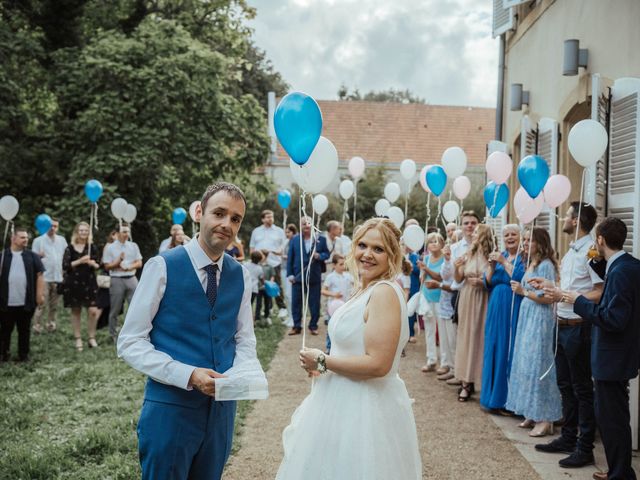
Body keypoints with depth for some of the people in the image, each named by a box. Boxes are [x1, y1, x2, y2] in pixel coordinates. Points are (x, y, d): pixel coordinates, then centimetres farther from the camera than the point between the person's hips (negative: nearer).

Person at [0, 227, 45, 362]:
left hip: (26, 302, 0)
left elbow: (39, 275, 2)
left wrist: (40, 294, -5)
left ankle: (23, 354, 21)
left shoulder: (32, 256, 3)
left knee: (24, 329, 10)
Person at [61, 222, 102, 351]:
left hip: (89, 282, 1)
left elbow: (98, 265, 12)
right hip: (73, 283, -1)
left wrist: (93, 264, -11)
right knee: (76, 311, 5)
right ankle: (78, 339, 15)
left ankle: (92, 338, 6)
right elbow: (65, 265, -6)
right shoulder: (70, 248, 2)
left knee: (93, 311, -9)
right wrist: (80, 261, -15)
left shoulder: (92, 248, 9)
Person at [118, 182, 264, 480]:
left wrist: (245, 373, -11)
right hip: (170, 407, -5)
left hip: (222, 407, 5)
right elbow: (130, 343, -11)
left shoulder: (241, 276, 5)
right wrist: (188, 375, -22)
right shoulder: (162, 267, -10)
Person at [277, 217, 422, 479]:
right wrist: (324, 362, 9)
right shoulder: (365, 290, 10)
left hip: (364, 409, -9)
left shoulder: (384, 292, -20)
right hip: (348, 402, 9)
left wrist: (322, 361, -16)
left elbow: (377, 364, -26)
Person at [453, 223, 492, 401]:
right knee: (466, 337, 5)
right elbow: (458, 279, 10)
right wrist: (456, 268, -8)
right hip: (467, 301, 4)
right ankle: (466, 380, 11)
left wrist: (482, 282, -18)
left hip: (482, 301, -4)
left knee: (479, 337, -2)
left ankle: (476, 379, 8)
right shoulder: (468, 255, 7)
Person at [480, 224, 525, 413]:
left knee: (509, 353, -5)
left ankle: (508, 400, 2)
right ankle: (494, 396, 18)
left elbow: (521, 279, -19)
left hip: (514, 312, -6)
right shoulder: (498, 256, 14)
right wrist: (492, 267, -6)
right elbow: (488, 284, 10)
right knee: (494, 351, 9)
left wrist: (504, 262, -16)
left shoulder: (524, 257, -4)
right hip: (496, 312, 6)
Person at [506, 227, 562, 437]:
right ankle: (532, 414, 18)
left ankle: (546, 420, -1)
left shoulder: (546, 265, -12)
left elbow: (548, 297, -17)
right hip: (527, 318, 9)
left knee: (538, 364, -7)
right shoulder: (530, 265, 14)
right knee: (526, 364, 10)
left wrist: (524, 292, -12)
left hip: (540, 319, -9)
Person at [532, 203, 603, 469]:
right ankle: (568, 438, 31)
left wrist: (565, 297, -22)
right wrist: (549, 287, 13)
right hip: (562, 325, 9)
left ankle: (585, 448, 12)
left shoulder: (590, 251, -18)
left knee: (582, 389, 2)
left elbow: (601, 293, -23)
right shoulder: (571, 251, 10)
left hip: (578, 327, -9)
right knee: (565, 385, 18)